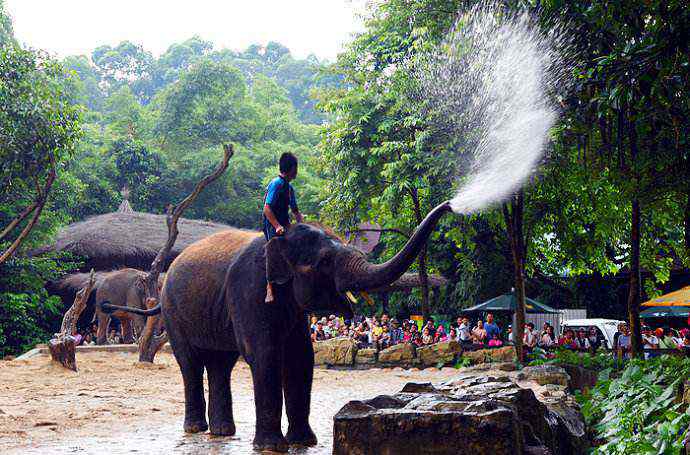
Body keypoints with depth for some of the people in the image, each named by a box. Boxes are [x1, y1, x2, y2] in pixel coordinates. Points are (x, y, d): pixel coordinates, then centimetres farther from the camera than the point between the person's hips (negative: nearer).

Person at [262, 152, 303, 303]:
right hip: (272, 226, -9)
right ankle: (270, 287, -27)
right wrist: (278, 227, -26)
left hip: (284, 225, 9)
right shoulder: (276, 184, -10)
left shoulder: (289, 188, 19)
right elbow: (267, 209, -18)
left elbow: (295, 211, 27)